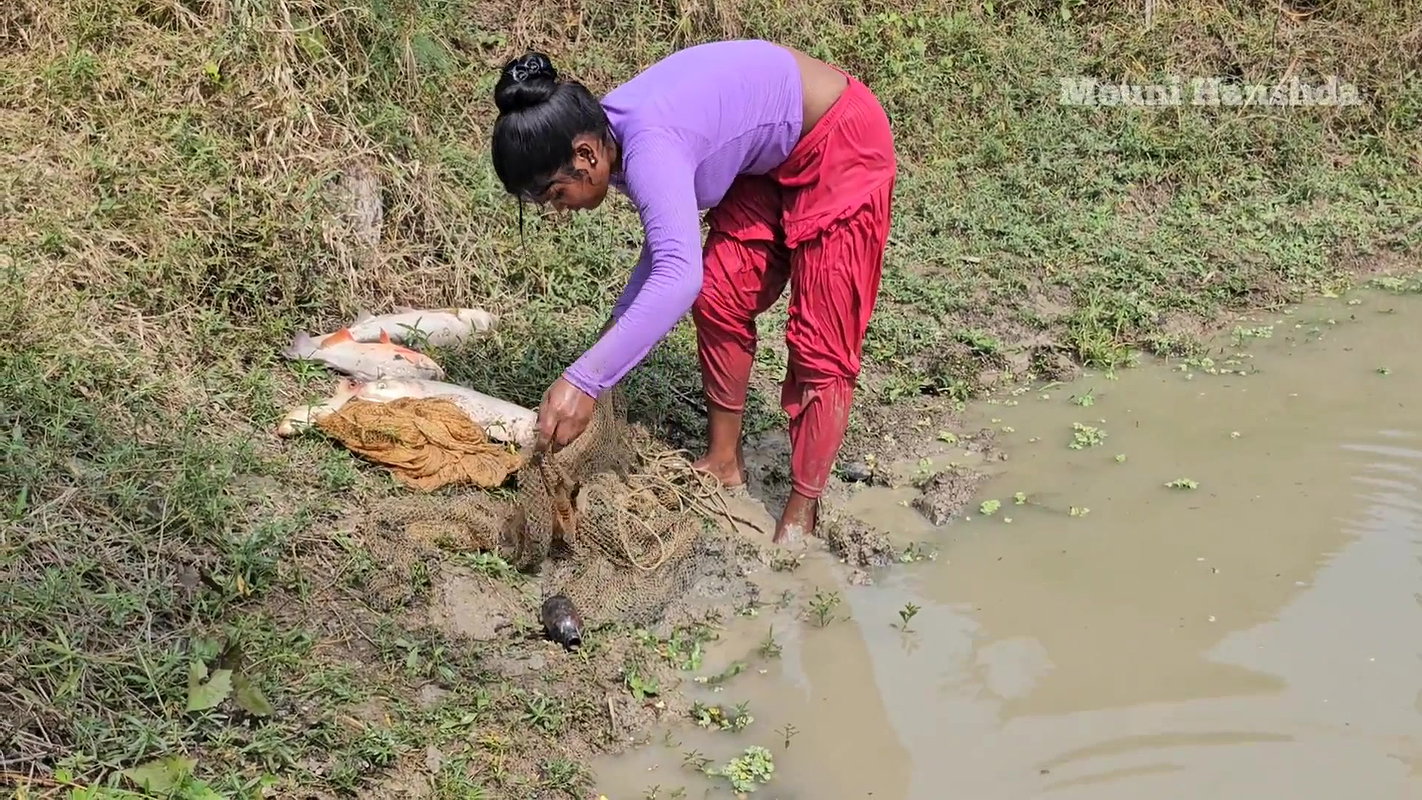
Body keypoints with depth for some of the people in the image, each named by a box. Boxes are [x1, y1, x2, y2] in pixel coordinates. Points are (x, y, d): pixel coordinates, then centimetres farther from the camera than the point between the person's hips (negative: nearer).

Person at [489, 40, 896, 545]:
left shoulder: (648, 145, -34)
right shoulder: (617, 138, -6)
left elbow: (680, 276, -48)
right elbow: (669, 240, 10)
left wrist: (583, 381, -50)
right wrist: (619, 322, -2)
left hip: (841, 148, -9)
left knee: (820, 341, -5)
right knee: (718, 299, 9)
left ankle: (801, 513, 3)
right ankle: (724, 461, 22)